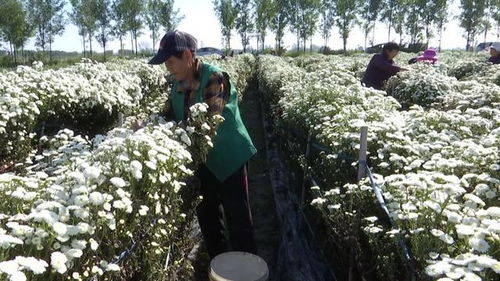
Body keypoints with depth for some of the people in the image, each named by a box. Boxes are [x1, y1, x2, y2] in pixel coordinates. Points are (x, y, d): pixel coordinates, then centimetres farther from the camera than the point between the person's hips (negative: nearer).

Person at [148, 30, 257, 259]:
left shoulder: (214, 78, -22)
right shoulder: (178, 83, 2)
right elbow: (169, 116, 2)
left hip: (227, 160, -7)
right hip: (201, 161, 8)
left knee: (238, 222, 4)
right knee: (206, 217, 19)